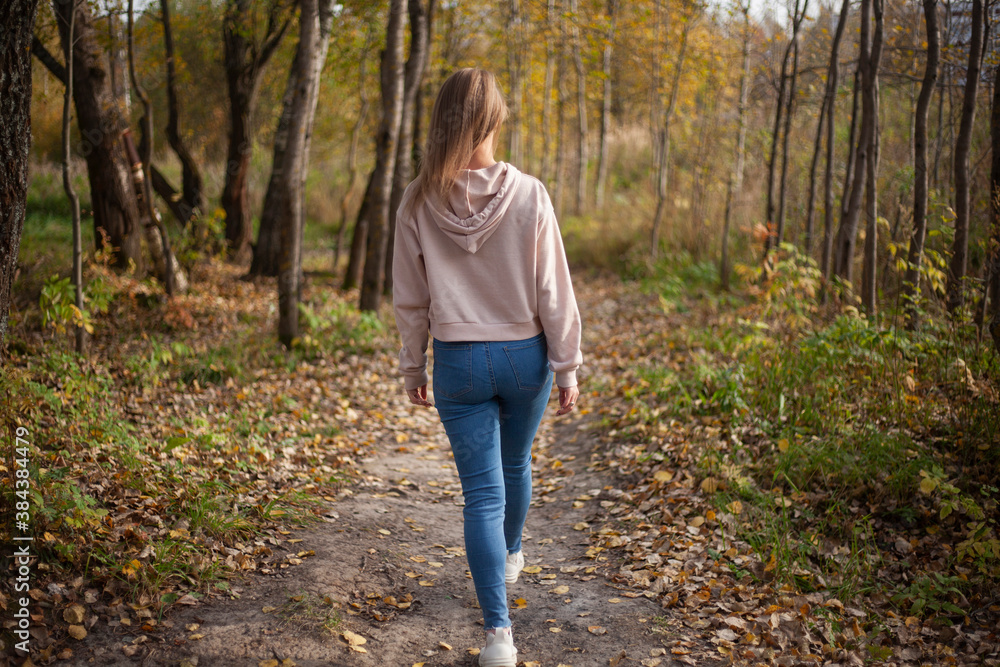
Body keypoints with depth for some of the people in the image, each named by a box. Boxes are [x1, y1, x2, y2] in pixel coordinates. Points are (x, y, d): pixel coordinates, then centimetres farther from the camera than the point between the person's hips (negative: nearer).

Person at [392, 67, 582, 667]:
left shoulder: (420, 202, -9)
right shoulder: (528, 195, -13)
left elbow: (410, 299, -1)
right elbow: (554, 293, -8)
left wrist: (414, 367, 12)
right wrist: (567, 369, 1)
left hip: (459, 361, -1)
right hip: (525, 355, 1)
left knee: (482, 490, 4)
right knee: (516, 463, 26)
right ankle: (511, 556, 52)